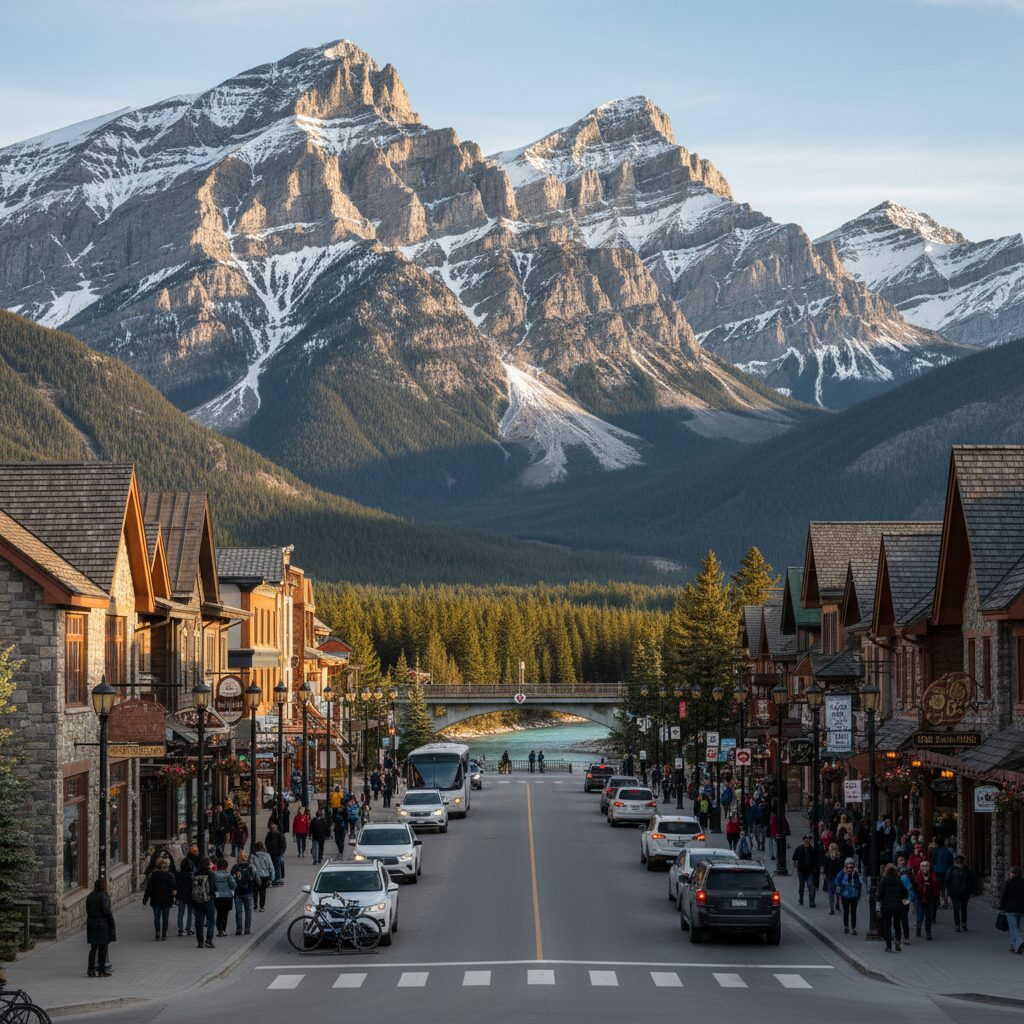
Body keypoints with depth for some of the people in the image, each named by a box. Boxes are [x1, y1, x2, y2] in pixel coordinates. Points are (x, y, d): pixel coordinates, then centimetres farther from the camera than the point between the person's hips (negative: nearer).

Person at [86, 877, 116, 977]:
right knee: (103, 948, 2)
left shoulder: (89, 897, 7)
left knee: (93, 948, 11)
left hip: (91, 924, 6)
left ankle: (91, 970, 8)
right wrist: (113, 926, -9)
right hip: (103, 924, -6)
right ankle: (102, 971, 4)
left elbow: (88, 912, 10)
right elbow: (107, 912, -15)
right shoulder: (103, 896, -14)